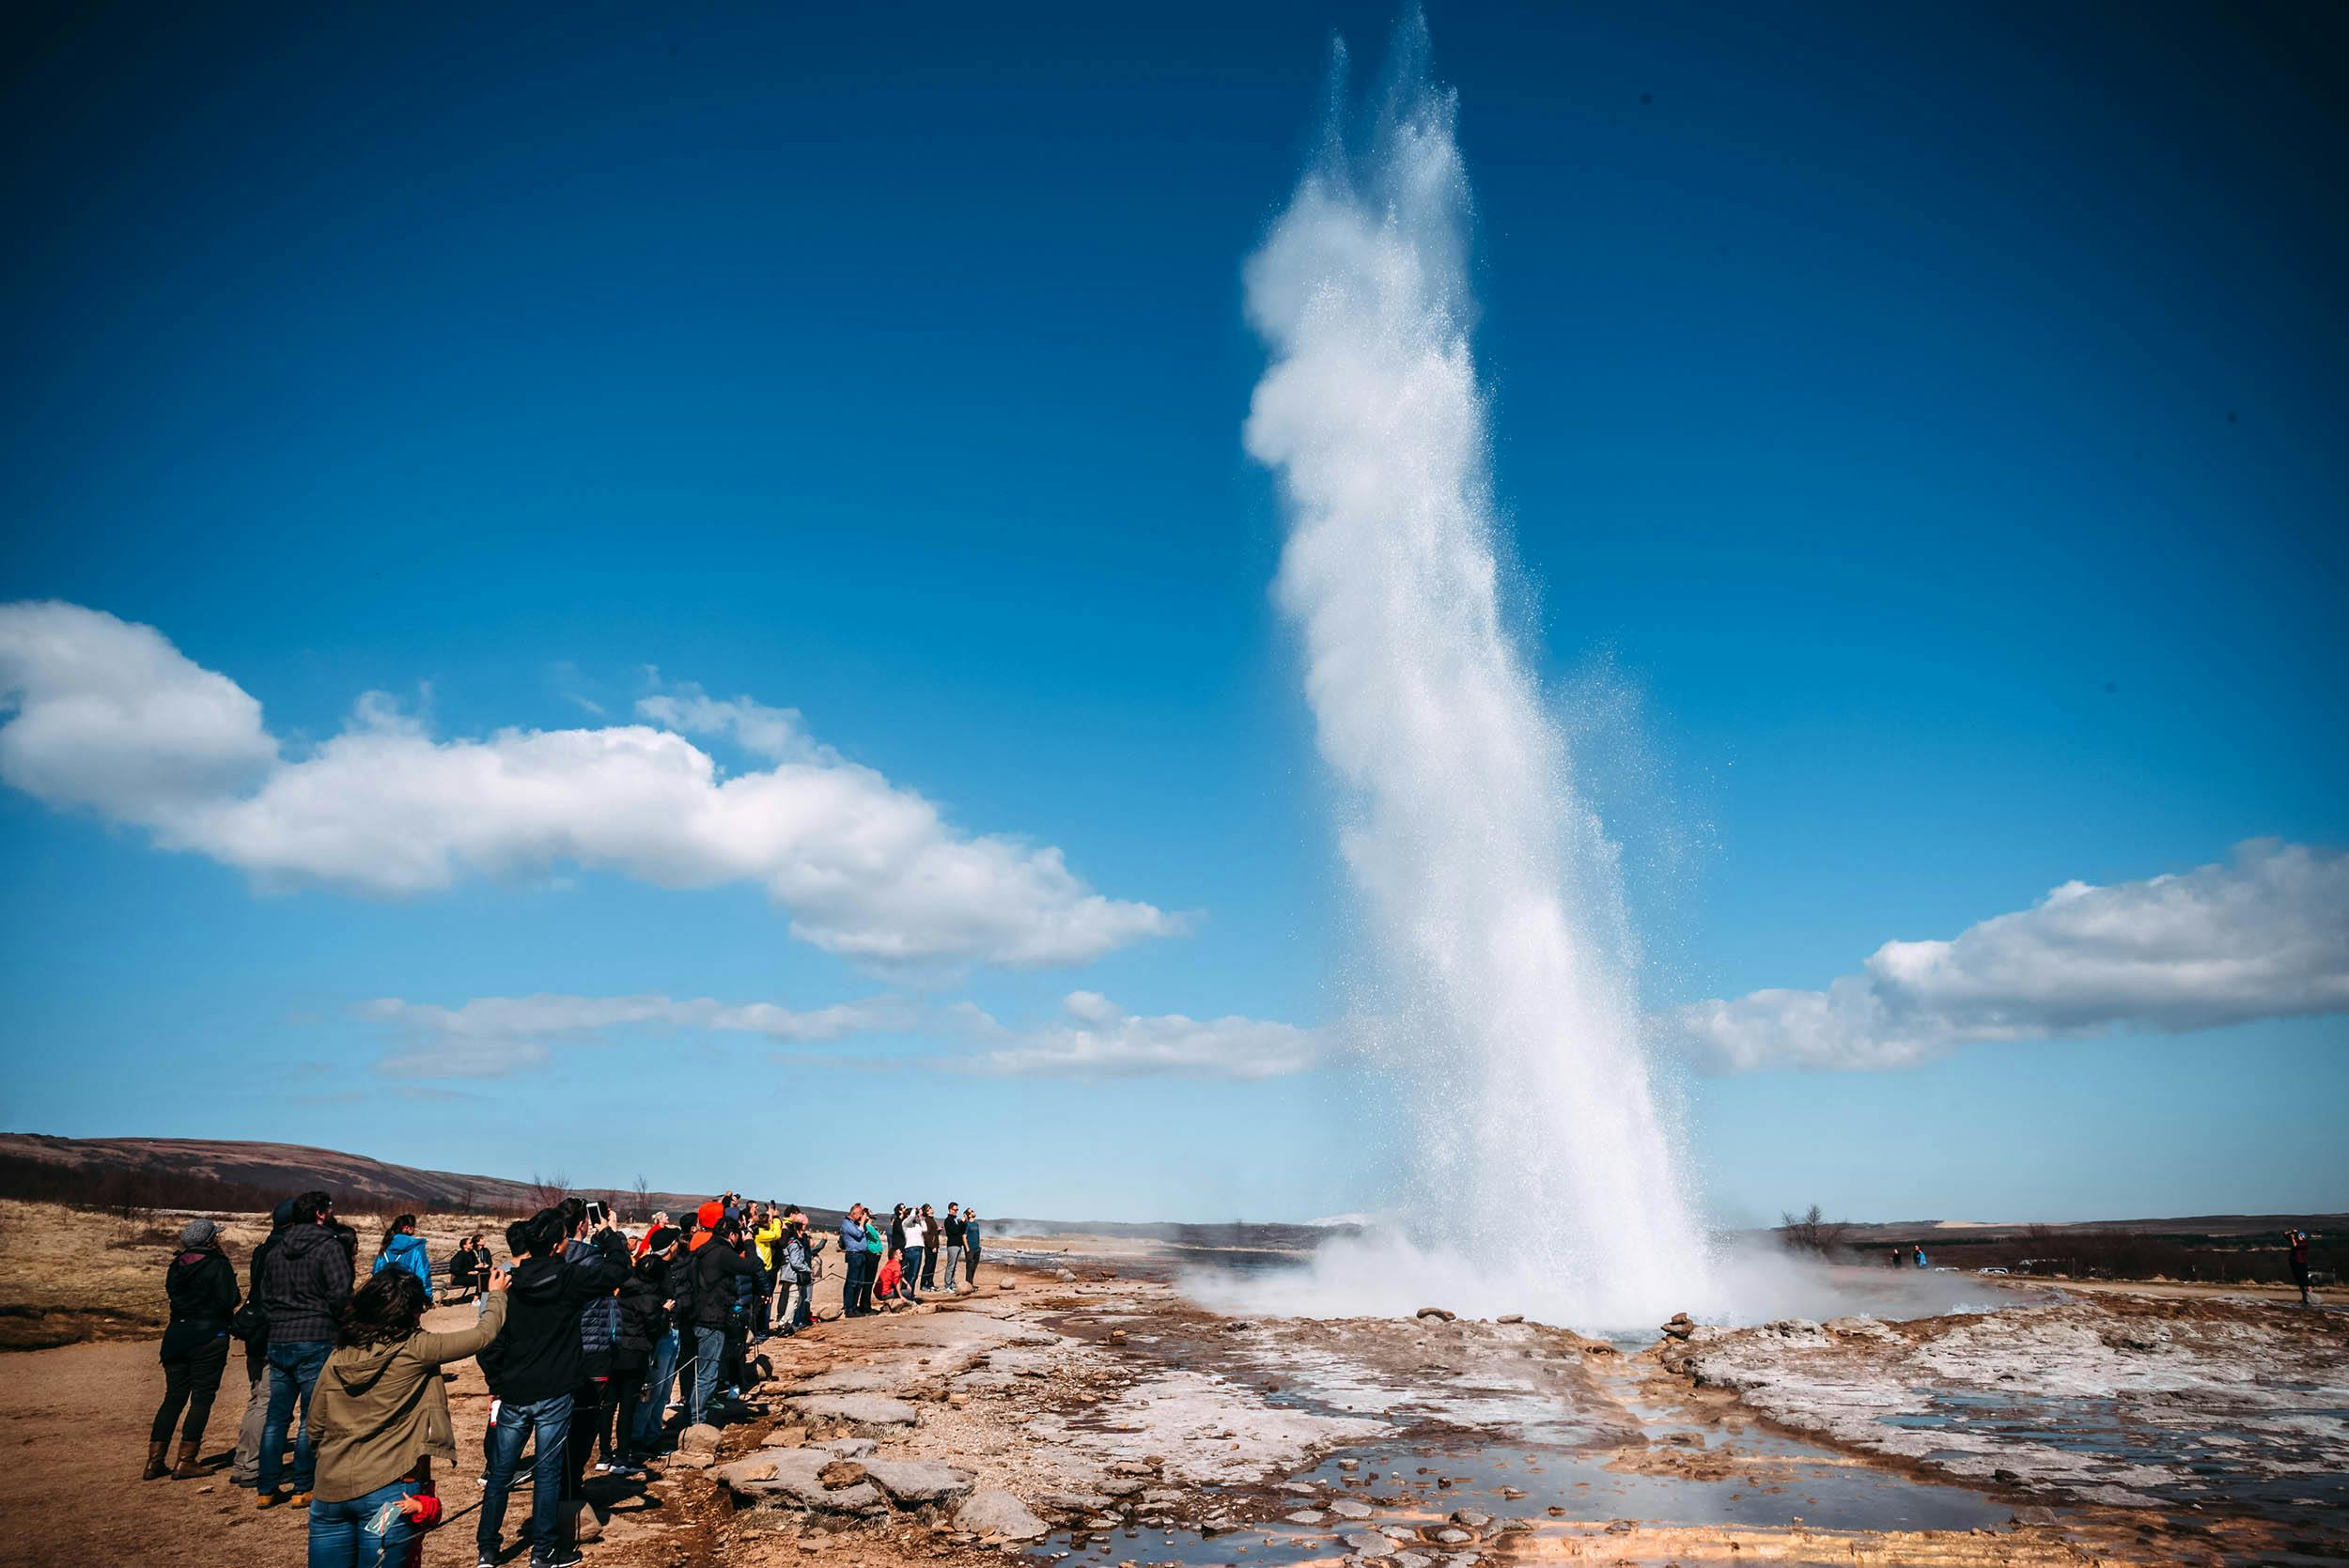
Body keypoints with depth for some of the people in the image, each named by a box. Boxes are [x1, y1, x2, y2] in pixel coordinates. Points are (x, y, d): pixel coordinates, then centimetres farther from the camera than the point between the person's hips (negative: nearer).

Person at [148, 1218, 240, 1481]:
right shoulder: (218, 1264, -12)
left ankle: (154, 1461, 12)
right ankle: (185, 1462, 1)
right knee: (202, 1399, 1)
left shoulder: (176, 1265, 7)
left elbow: (172, 1294, 15)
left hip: (176, 1334, 6)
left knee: (173, 1397, 13)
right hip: (209, 1337, -6)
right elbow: (229, 1300, -15)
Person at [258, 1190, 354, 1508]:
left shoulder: (278, 1250, 12)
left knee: (276, 1417, 14)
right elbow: (341, 1292, -18)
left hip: (277, 1341, 7)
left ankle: (266, 1489, 18)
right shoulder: (329, 1246, -10)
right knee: (311, 1418, 2)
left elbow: (265, 1292, 17)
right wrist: (335, 1322, -1)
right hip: (315, 1341, -6)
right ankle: (303, 1489, 5)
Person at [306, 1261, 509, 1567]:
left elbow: (315, 1427, 13)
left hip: (330, 1489, 5)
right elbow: (483, 1335, -1)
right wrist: (497, 1294, 18)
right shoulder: (415, 1350, -11)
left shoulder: (338, 1357, 4)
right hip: (385, 1491, -4)